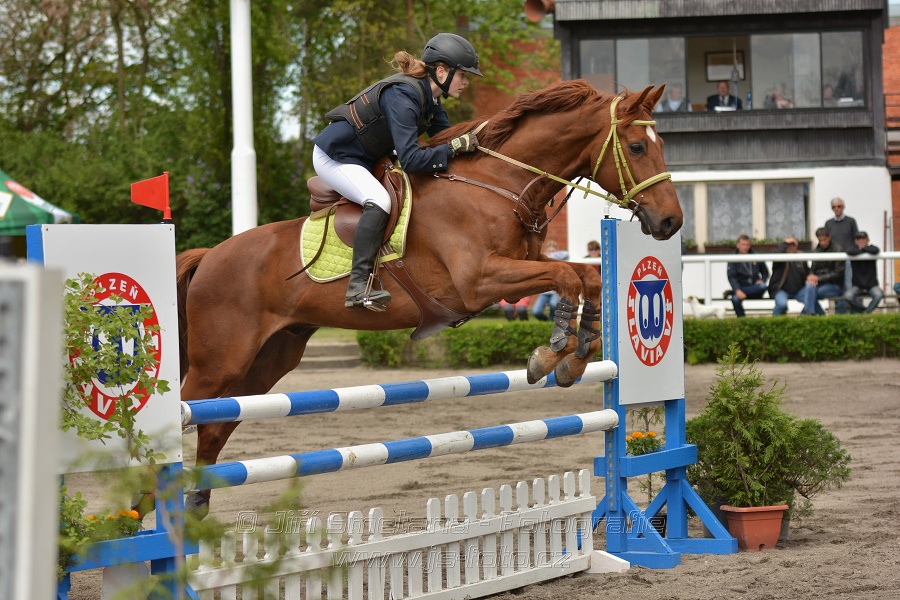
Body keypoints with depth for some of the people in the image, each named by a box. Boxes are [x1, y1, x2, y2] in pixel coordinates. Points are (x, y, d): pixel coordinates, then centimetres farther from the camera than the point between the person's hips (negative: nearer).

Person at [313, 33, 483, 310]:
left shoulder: (429, 95, 1)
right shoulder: (402, 96, -28)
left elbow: (445, 136, 7)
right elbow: (410, 160, -33)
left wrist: (467, 142, -10)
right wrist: (454, 147, -28)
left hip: (364, 159, 10)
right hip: (334, 156, -10)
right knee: (380, 201, -31)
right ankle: (358, 285, -35)